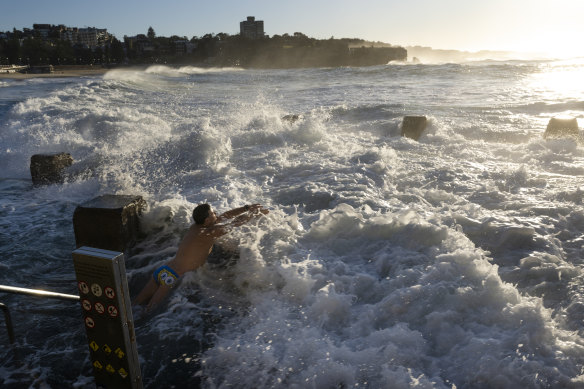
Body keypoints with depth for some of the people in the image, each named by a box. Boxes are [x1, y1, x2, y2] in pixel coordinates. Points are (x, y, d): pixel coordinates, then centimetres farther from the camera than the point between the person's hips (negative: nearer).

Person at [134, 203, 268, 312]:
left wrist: (247, 207, 25)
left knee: (137, 304, 13)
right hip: (170, 276, -9)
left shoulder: (196, 227, 10)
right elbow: (236, 222, -8)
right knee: (148, 312, -4)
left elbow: (225, 216, 20)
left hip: (162, 270, 9)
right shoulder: (208, 234, -16)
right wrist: (255, 213, 8)